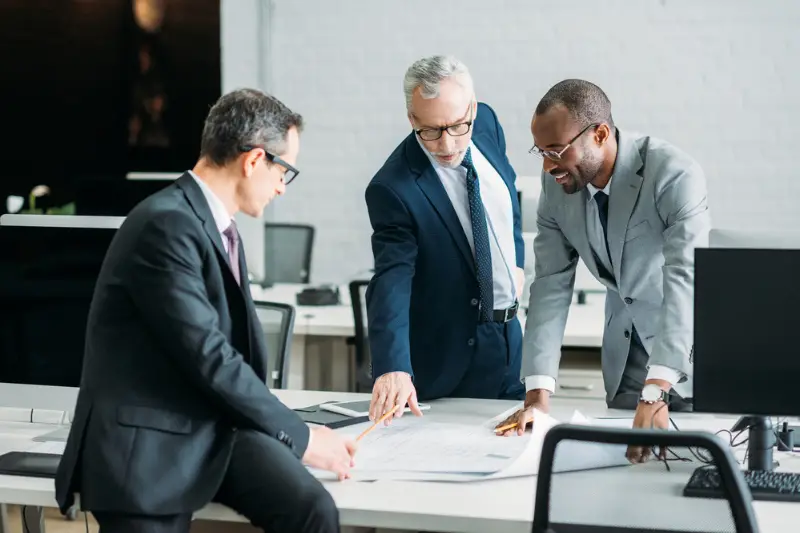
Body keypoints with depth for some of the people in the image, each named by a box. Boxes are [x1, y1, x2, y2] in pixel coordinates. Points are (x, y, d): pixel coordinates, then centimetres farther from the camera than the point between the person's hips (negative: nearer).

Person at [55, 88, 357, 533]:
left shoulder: (221, 225, 13)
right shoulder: (167, 225, -18)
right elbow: (210, 358, -21)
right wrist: (298, 436, -13)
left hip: (217, 423, 8)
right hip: (147, 441, -8)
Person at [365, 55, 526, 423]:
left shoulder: (486, 123, -5)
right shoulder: (394, 189, -25)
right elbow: (391, 284, -33)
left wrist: (516, 259, 10)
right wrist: (392, 368, -46)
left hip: (510, 338, 6)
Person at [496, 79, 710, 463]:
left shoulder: (675, 176, -28)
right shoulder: (556, 184, -11)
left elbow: (685, 280, -37)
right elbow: (551, 284, -10)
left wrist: (656, 394, -47)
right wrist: (537, 395, -19)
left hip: (692, 347, -4)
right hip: (625, 348, 5)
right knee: (626, 454, 6)